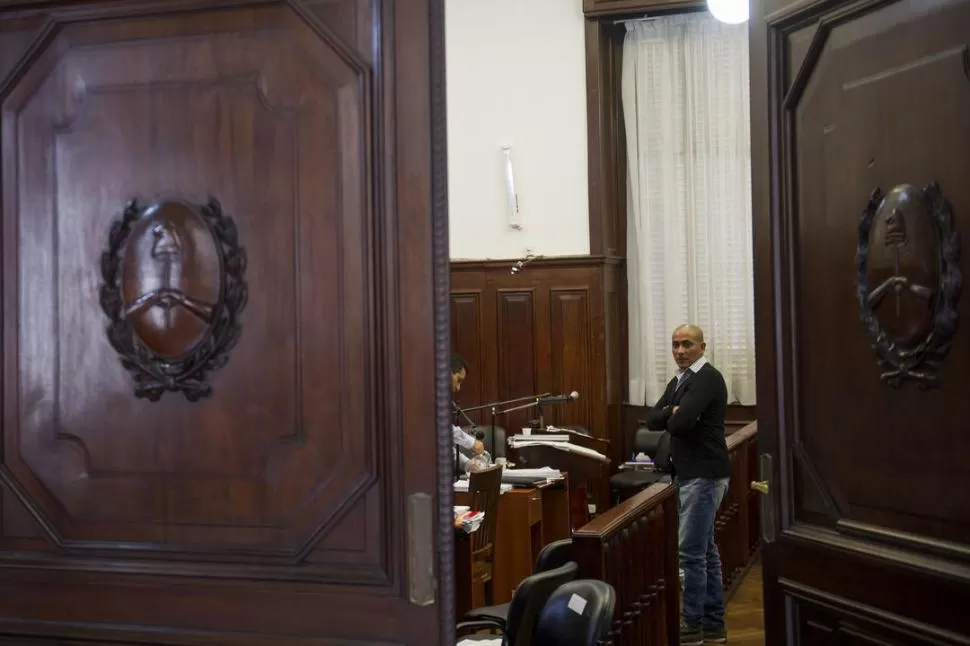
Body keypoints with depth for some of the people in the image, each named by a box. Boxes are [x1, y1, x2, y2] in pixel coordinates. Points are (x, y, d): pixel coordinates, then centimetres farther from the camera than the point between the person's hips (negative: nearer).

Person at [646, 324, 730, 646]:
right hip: (689, 473, 10)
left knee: (691, 551, -7)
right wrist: (672, 411, -10)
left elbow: (680, 422, -26)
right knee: (705, 549, 13)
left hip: (704, 475, -10)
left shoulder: (708, 378, -14)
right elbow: (652, 419, 9)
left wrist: (672, 418, -3)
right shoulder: (677, 382, 16)